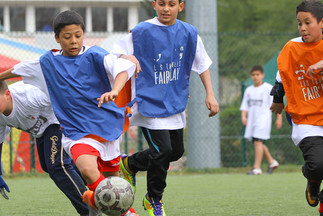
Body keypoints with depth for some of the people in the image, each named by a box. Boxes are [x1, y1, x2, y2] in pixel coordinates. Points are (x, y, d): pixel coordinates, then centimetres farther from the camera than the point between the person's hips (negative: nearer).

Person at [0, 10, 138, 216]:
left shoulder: (94, 56, -6)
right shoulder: (48, 62, 5)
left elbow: (122, 67, -23)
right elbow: (21, 69, 25)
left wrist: (114, 91, -42)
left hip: (108, 127, 0)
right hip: (78, 134, 0)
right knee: (88, 169, -30)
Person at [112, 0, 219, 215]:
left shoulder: (189, 33, 2)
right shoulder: (141, 32, -10)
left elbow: (202, 64, 11)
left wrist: (210, 95, 4)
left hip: (175, 103, 6)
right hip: (149, 101, -6)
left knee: (176, 151, 11)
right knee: (162, 151, -13)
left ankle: (129, 164, 34)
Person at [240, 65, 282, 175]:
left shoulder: (268, 88, -1)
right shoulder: (249, 90, 16)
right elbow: (245, 106, 15)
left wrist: (279, 118, -7)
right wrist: (243, 116, -4)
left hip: (263, 119, -7)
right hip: (252, 120, 7)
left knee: (258, 141, -16)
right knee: (258, 143, 10)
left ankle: (257, 168, -18)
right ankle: (272, 162, 28)